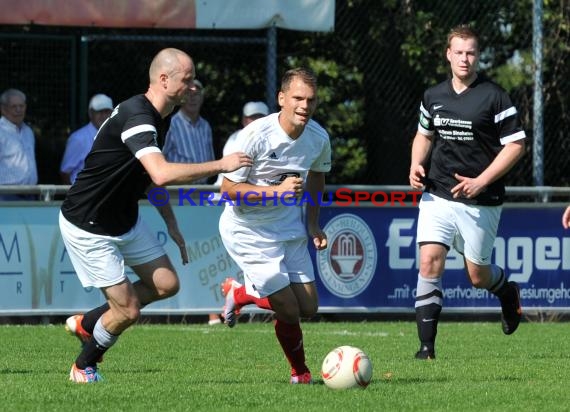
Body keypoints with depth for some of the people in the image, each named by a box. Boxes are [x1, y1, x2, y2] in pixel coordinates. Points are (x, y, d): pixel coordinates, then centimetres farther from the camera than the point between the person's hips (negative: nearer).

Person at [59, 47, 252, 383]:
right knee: (128, 311, -6)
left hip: (126, 222, 10)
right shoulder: (136, 116, -29)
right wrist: (221, 165, -35)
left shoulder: (159, 118, 4)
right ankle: (83, 368, 21)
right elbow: (162, 174, -42)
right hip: (88, 227, -10)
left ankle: (87, 323, 25)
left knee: (167, 284, 9)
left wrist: (172, 226, 14)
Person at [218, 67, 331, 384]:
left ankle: (240, 292, 29)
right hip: (247, 230, -6)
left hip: (289, 226, 6)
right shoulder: (255, 135, -26)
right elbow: (229, 188, -22)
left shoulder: (318, 138, -7)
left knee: (308, 307, 5)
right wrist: (277, 192, -33)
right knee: (289, 310, -11)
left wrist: (313, 224, 13)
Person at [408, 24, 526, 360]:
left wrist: (482, 181, -16)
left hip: (480, 201, -3)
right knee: (429, 262, -13)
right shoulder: (433, 96, 7)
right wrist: (417, 165, 2)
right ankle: (427, 345, -12)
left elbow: (516, 144, -7)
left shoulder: (494, 96, -8)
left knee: (478, 276, 6)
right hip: (438, 195, 3)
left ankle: (508, 292, 43)